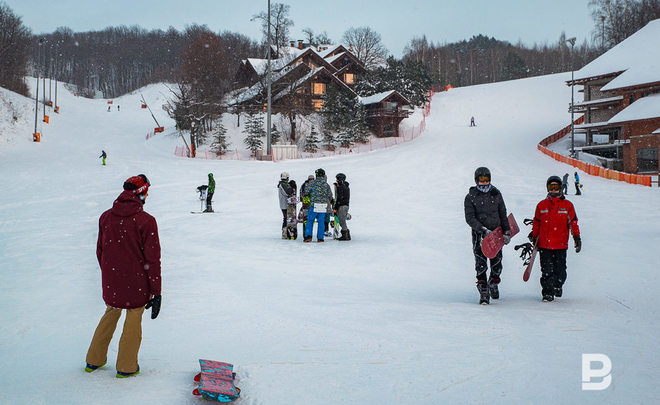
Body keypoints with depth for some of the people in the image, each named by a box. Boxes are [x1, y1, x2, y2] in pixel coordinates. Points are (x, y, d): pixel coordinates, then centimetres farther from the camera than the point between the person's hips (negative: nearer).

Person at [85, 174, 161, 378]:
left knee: (110, 315, 24)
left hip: (111, 284, 5)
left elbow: (99, 251, 9)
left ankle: (94, 360, 33)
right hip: (137, 284, -5)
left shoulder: (105, 217, -1)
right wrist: (156, 292, -8)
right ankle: (126, 367, 22)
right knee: (133, 322, 12)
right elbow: (152, 259, -14)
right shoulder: (146, 221, -16)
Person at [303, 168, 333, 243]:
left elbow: (306, 191, -4)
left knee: (310, 220, 6)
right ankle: (320, 238, 8)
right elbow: (330, 195, 8)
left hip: (314, 205, -3)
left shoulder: (313, 183, -6)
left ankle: (308, 236, -4)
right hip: (323, 206, 3)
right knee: (321, 222, 9)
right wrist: (328, 201, 28)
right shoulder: (326, 184, 5)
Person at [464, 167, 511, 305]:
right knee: (481, 264, -10)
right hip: (479, 234, -3)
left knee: (497, 263, 7)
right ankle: (483, 292, -6)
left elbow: (503, 214, 13)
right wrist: (483, 230, -21)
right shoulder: (471, 197, -3)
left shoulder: (496, 193, 7)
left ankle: (493, 283, 35)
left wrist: (507, 231, 8)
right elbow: (470, 218, -11)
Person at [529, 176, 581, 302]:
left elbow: (573, 222, 9)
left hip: (561, 245, 0)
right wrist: (534, 237, 17)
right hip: (544, 244, 1)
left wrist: (577, 238, 6)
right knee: (546, 271, -2)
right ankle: (547, 293, 6)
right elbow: (536, 223, 17)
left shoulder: (567, 205, 5)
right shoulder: (541, 205, 8)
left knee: (560, 270, 3)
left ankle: (558, 286, 30)